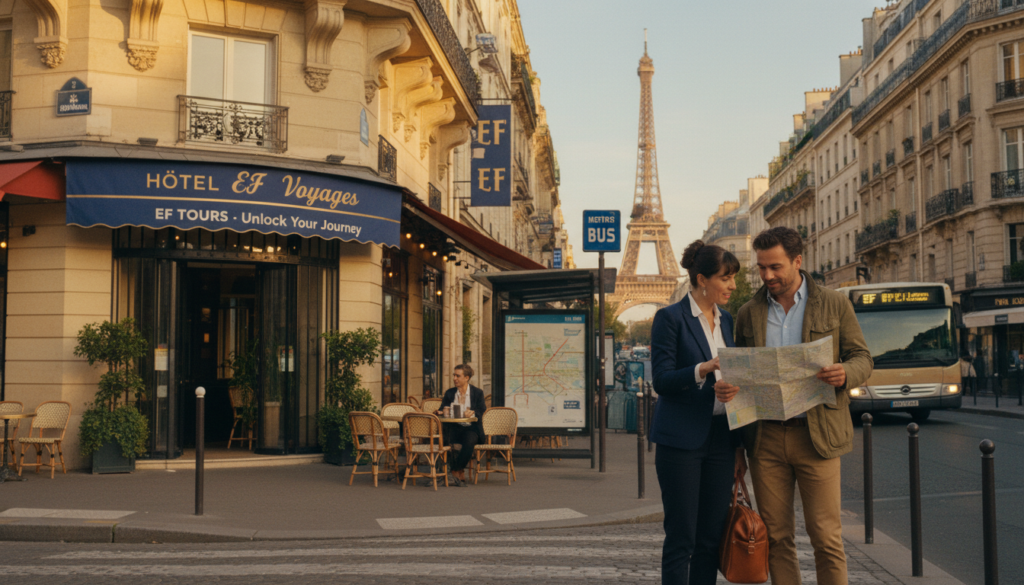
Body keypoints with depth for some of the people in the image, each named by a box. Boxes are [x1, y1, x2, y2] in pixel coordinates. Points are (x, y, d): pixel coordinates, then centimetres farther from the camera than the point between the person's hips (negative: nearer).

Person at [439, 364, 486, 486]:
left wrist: (473, 412, -26)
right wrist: (443, 411, -17)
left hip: (471, 428, -3)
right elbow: (441, 410, 8)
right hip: (454, 427, 3)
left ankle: (455, 470, -18)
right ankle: (460, 472, -18)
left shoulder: (478, 393, 6)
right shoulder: (449, 393, 15)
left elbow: (481, 412, -4)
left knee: (468, 442, -36)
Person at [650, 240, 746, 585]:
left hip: (720, 439, 6)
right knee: (681, 539, -3)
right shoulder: (670, 318, -5)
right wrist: (704, 369, -27)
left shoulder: (727, 321, 14)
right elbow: (662, 381, -11)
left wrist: (739, 446, 14)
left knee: (712, 537, 7)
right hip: (680, 440, -6)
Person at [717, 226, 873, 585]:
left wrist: (845, 374, -18)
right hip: (765, 437, 3)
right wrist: (725, 386, -7)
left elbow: (862, 359, 6)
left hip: (816, 435, -2)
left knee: (826, 538, -1)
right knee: (776, 537, 7)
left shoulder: (834, 305, 4)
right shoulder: (748, 313, 11)